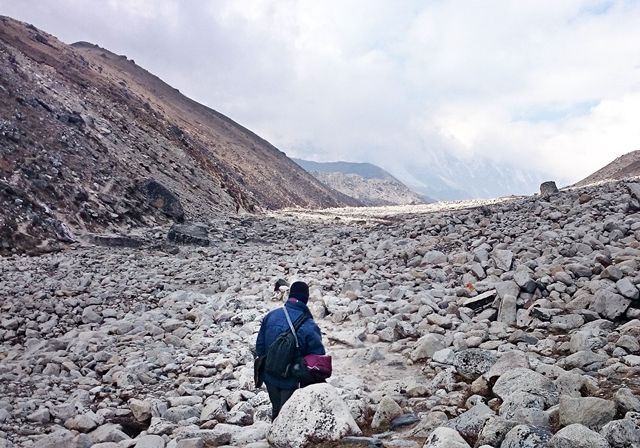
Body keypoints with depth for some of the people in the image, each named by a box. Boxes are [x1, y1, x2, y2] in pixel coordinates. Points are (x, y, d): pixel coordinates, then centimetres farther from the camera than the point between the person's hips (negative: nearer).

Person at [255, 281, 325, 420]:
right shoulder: (309, 326, -24)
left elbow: (259, 346, -3)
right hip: (291, 381, -4)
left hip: (269, 376, 4)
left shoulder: (271, 315, -12)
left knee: (276, 409, 28)